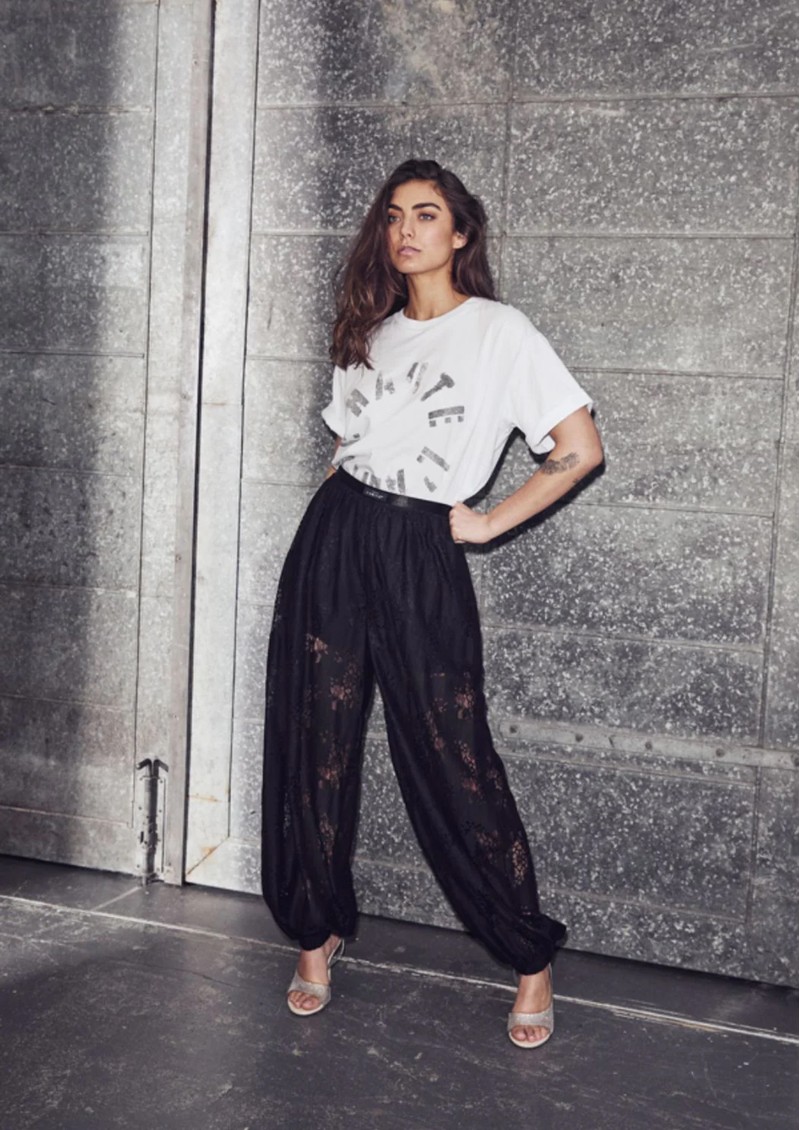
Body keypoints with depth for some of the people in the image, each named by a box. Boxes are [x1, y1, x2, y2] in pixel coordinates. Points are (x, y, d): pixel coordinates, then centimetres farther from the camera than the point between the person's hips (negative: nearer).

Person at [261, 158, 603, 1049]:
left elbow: (580, 448, -6)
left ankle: (531, 960, 13)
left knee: (453, 763, -3)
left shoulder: (499, 331, -2)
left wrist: (488, 523, -5)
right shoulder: (371, 335, 15)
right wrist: (329, 534, 9)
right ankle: (318, 934, 24)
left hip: (420, 557, -5)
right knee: (315, 750, 6)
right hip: (332, 542, 5)